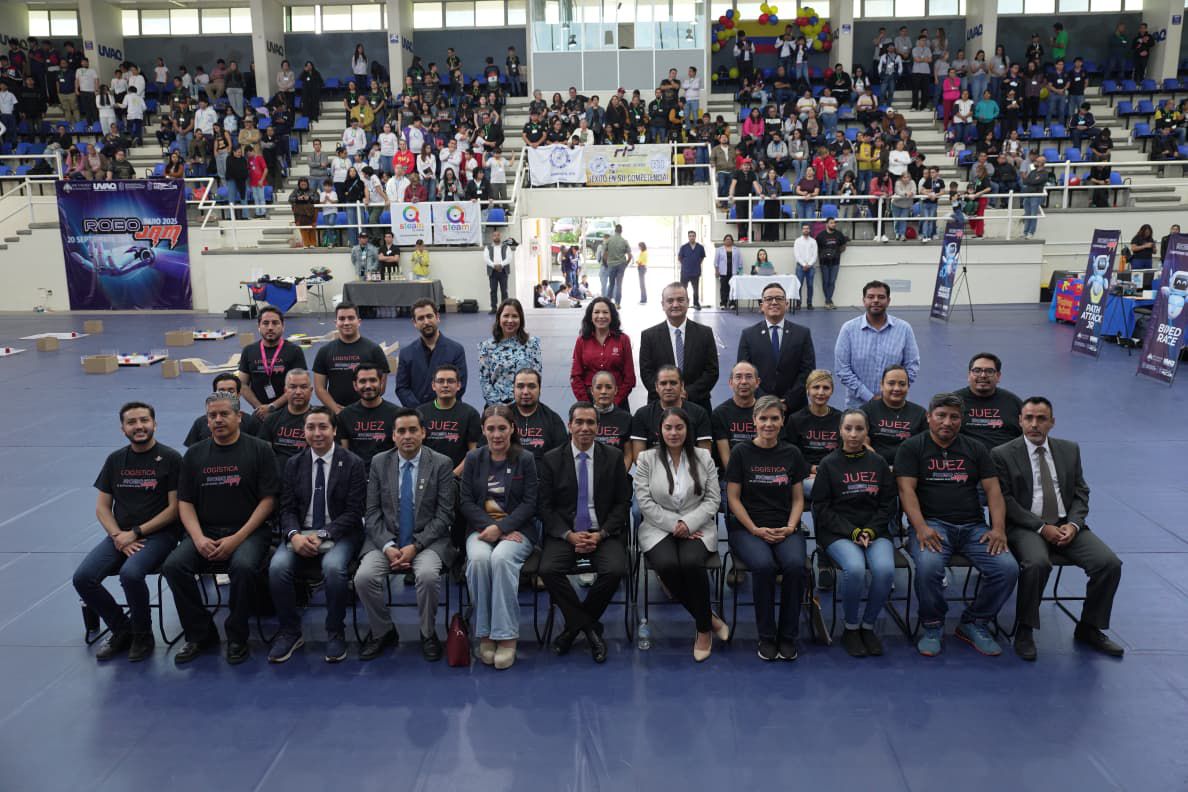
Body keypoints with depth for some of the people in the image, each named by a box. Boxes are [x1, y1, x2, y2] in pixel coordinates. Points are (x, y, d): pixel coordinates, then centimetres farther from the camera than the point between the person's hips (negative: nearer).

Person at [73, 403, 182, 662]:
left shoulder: (170, 458, -4)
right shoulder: (115, 460, 11)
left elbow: (174, 507, -8)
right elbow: (102, 507, 10)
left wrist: (136, 533, -12)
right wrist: (119, 537, -7)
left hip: (159, 534, -5)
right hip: (120, 535, 5)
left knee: (130, 573, -32)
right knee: (83, 578, -17)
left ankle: (142, 635, -5)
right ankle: (122, 630, 6)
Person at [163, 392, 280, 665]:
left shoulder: (259, 450, 1)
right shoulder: (194, 455, 13)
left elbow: (268, 499, -5)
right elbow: (185, 502, 10)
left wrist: (237, 538, -14)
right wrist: (198, 538, -9)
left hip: (248, 531, -4)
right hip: (204, 531, 4)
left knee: (244, 566, -33)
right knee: (173, 565, -22)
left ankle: (237, 637, -10)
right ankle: (200, 635, -4)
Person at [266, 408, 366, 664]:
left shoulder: (353, 464, -3)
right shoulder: (293, 464, 9)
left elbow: (354, 512, -7)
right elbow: (287, 509, 5)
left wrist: (323, 535, -19)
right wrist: (294, 535, -16)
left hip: (339, 534, -3)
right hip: (301, 534, 3)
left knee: (333, 566, -33)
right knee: (278, 566, -25)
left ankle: (335, 633, -11)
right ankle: (290, 632, -5)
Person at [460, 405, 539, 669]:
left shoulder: (526, 459, 5)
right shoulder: (474, 459, 11)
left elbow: (529, 502, -1)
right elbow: (466, 501, 5)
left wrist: (501, 527, -15)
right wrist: (491, 526, -11)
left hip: (517, 529, -2)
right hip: (481, 528, 2)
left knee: (501, 558, -34)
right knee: (478, 558, -31)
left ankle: (506, 636, -26)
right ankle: (484, 635, -21)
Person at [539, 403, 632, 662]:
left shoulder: (613, 457, 6)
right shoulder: (551, 460, 4)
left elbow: (623, 503, 4)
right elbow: (545, 507, 1)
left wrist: (601, 534, -10)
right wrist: (569, 535, -14)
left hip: (603, 533, 0)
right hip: (564, 533, 0)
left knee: (615, 570, -29)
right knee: (549, 570, -29)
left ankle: (574, 626, -4)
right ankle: (589, 628, -11)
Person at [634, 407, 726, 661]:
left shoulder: (703, 457, 7)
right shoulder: (646, 459, 3)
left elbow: (713, 499, 3)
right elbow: (645, 501, -2)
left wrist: (688, 523, -13)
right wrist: (673, 524, -13)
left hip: (697, 527, 0)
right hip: (659, 528, 0)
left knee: (691, 562, -32)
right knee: (667, 565, -32)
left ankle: (704, 629, -11)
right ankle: (708, 617, -9)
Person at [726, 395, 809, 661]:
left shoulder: (791, 454, 9)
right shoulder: (741, 452, 2)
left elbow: (798, 498, 12)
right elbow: (733, 497, 0)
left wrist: (790, 527, -6)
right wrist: (756, 530, -10)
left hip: (785, 528, 2)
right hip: (747, 528, -2)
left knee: (795, 564, -30)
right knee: (764, 565, -33)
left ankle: (788, 636, -12)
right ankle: (766, 636, -13)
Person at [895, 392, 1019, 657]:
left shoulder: (975, 449, 17)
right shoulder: (911, 448, 6)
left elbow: (993, 489, 10)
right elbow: (906, 489, -6)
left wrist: (998, 528, -7)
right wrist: (921, 528, -21)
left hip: (973, 526, 4)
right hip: (932, 524, -4)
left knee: (1007, 568, -21)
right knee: (928, 566, -34)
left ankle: (974, 624, 3)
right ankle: (932, 627, -7)